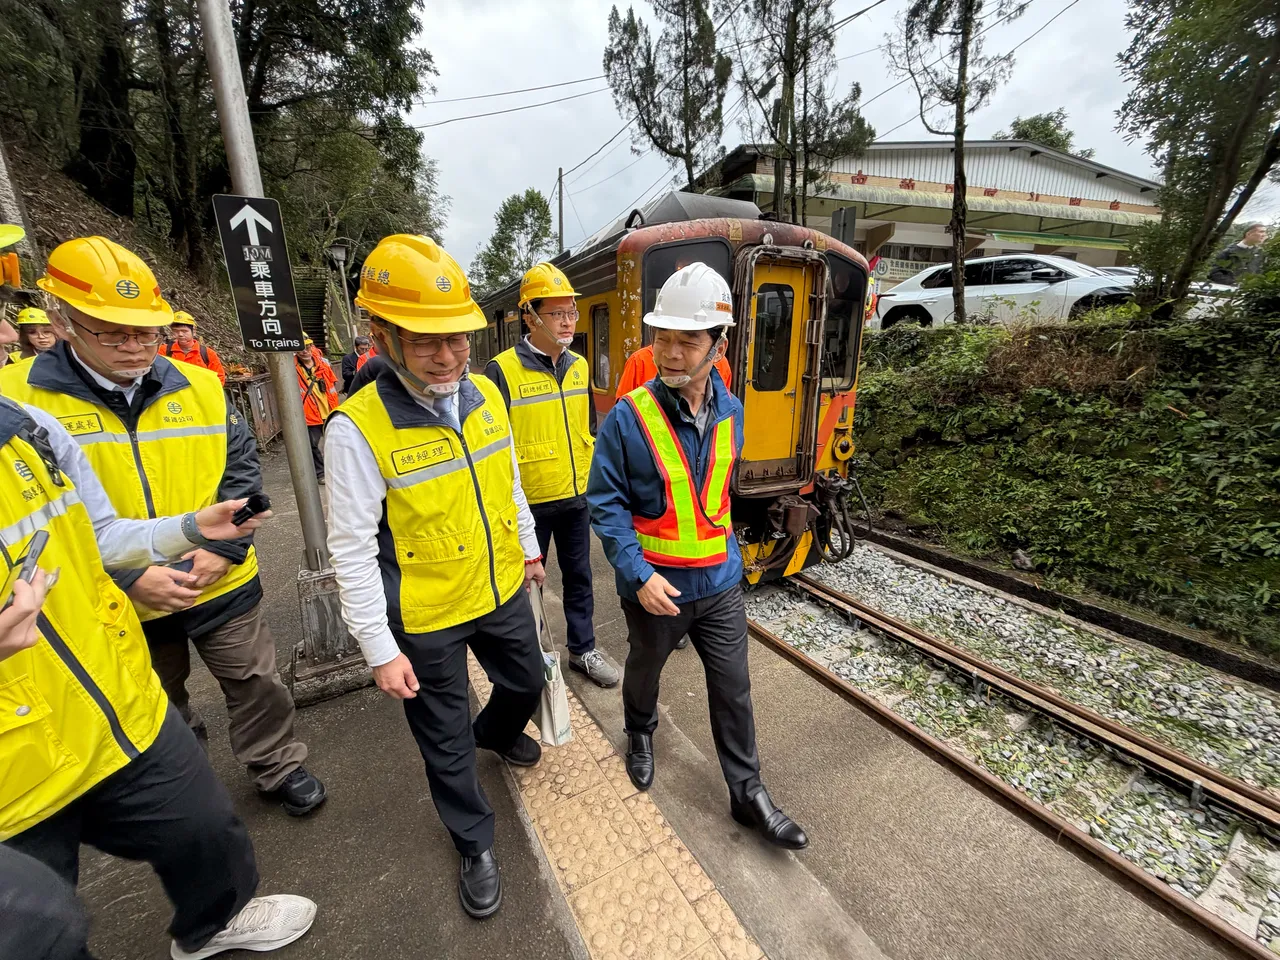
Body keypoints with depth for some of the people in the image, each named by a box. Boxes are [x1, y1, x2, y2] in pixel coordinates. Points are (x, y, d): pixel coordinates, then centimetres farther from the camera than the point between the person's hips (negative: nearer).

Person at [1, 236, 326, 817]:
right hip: (120, 604, 0)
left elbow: (240, 472, -2)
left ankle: (277, 769, 37)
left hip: (222, 585, 0)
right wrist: (129, 576, -21)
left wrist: (223, 547, -15)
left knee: (256, 684, 14)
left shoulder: (200, 388, -6)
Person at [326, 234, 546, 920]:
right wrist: (381, 651, -14)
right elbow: (352, 551, -18)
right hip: (426, 620, -5)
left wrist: (528, 547, 16)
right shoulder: (357, 428, -22)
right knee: (445, 742, 16)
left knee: (526, 685, 27)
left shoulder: (484, 395, -5)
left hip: (502, 592, 5)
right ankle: (475, 845, 43)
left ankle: (495, 732, 62)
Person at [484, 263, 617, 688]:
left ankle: (583, 649, 35)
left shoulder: (578, 366, 5)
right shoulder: (502, 370, -14)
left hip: (576, 495, 5)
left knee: (579, 576, 16)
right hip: (528, 500, -5)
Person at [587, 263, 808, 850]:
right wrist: (639, 574, -23)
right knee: (644, 670, 23)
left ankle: (747, 795, 35)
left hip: (720, 582, 4)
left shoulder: (729, 412, -3)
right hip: (655, 586, -3)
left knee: (733, 690, 14)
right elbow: (606, 504, -16)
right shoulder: (628, 418, -19)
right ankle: (640, 733, 55)